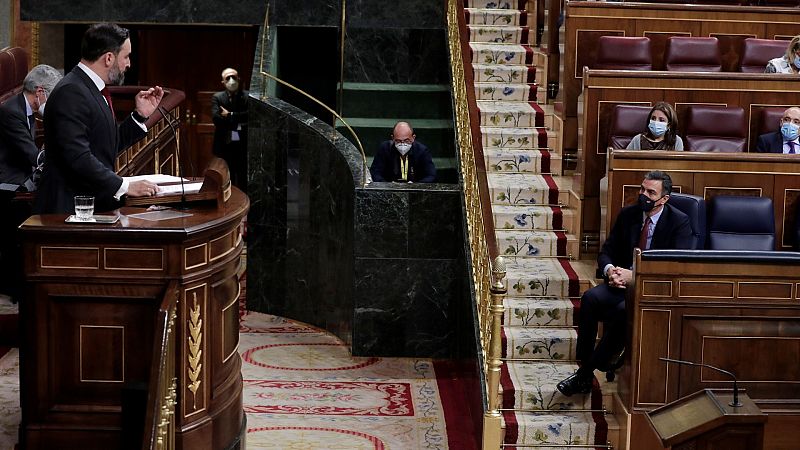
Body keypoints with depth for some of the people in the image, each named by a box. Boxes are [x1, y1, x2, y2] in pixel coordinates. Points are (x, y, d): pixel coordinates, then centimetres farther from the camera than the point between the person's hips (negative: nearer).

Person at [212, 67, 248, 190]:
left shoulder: (248, 96, 4)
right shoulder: (217, 97, 6)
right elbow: (216, 118, -8)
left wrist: (230, 115, -10)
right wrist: (238, 124, -11)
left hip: (243, 145, -1)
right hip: (224, 145, 1)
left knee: (243, 182, 0)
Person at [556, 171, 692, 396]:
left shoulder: (679, 222, -8)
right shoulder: (628, 214, 7)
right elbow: (606, 252, 11)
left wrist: (634, 276, -24)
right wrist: (609, 270, -14)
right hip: (623, 278, 5)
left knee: (625, 310, -35)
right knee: (590, 298, -25)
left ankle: (586, 373, -24)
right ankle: (584, 367, -22)